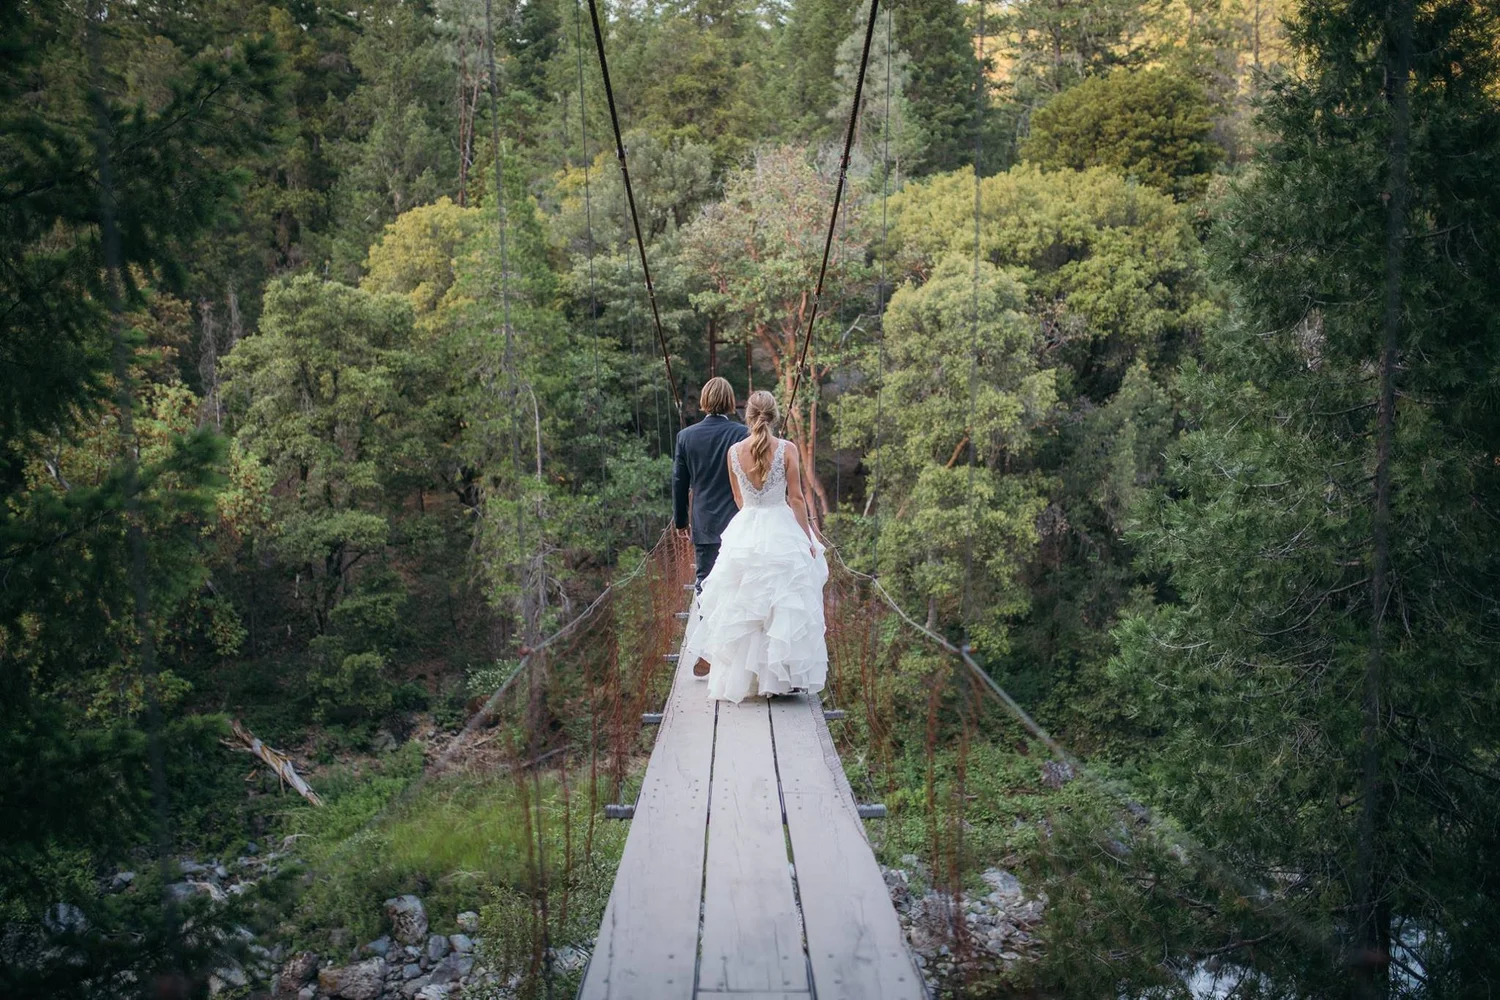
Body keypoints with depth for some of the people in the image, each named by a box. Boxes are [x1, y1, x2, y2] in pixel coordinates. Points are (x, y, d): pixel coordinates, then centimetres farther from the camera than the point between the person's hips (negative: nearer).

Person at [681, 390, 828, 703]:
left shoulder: (733, 452, -1)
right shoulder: (787, 450, -9)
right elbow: (796, 499, -7)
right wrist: (808, 540, 2)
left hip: (745, 534, 2)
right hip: (783, 534, -2)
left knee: (742, 609, 11)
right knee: (784, 606, 7)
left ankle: (741, 678, 17)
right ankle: (782, 676, 10)